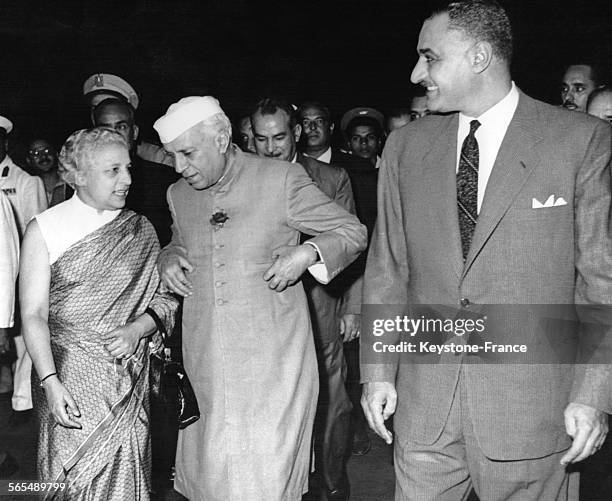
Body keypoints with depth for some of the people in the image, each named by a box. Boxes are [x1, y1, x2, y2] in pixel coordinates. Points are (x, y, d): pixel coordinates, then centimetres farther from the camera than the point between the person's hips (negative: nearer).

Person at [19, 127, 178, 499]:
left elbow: (164, 297, 10)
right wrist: (50, 382, -15)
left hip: (130, 381, 2)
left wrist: (138, 329, -10)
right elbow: (34, 314, -6)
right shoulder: (44, 230, -3)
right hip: (69, 375, -2)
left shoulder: (141, 231, 6)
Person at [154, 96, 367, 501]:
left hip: (271, 360, -4)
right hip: (206, 362, 5)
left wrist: (308, 252, -17)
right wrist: (170, 255, 7)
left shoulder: (281, 179, -6)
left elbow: (354, 231, 0)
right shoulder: (178, 195, 9)